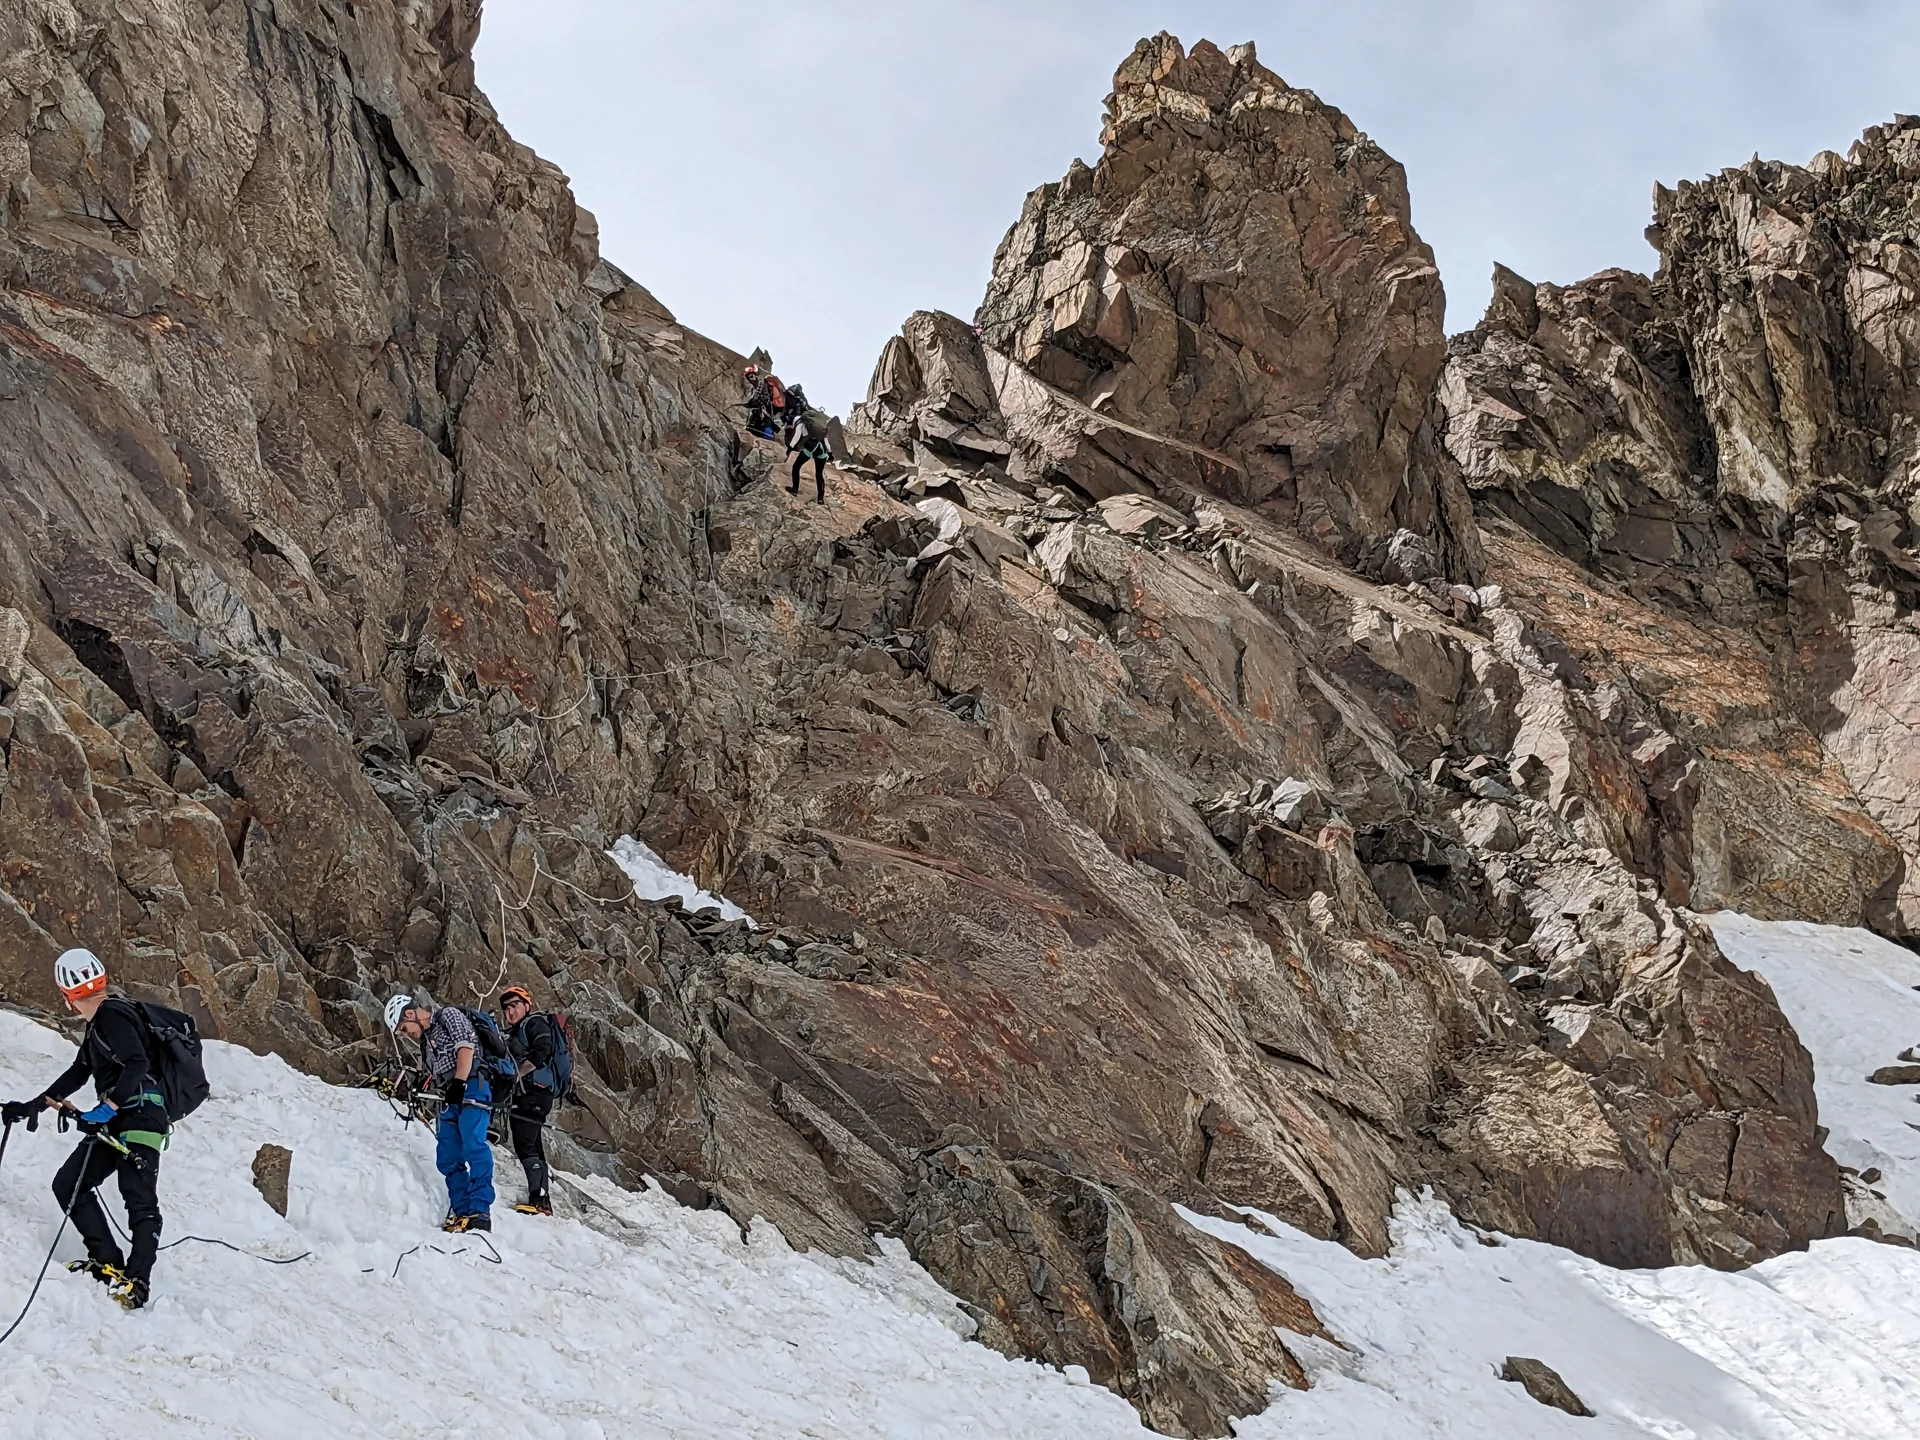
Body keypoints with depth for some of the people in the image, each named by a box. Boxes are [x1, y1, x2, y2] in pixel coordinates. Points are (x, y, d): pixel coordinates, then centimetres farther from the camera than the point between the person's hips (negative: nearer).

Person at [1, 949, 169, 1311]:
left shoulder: (112, 1016, -11)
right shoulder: (97, 1023, 21)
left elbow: (136, 1065, -24)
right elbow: (78, 1073, 31)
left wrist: (105, 1110, -29)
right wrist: (34, 1105, 30)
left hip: (139, 1118, -11)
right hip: (115, 1121, 11)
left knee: (140, 1202, -14)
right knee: (68, 1185, 5)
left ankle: (137, 1281, -20)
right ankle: (108, 1263, 3)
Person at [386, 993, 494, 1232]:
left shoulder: (449, 1015, 5)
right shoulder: (426, 1041, 27)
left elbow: (466, 1047, -9)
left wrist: (458, 1083, -17)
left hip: (471, 1087, -9)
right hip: (450, 1099, 9)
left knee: (473, 1147, -19)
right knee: (447, 1158, 2)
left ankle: (480, 1211, -24)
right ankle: (462, 1211, 3)